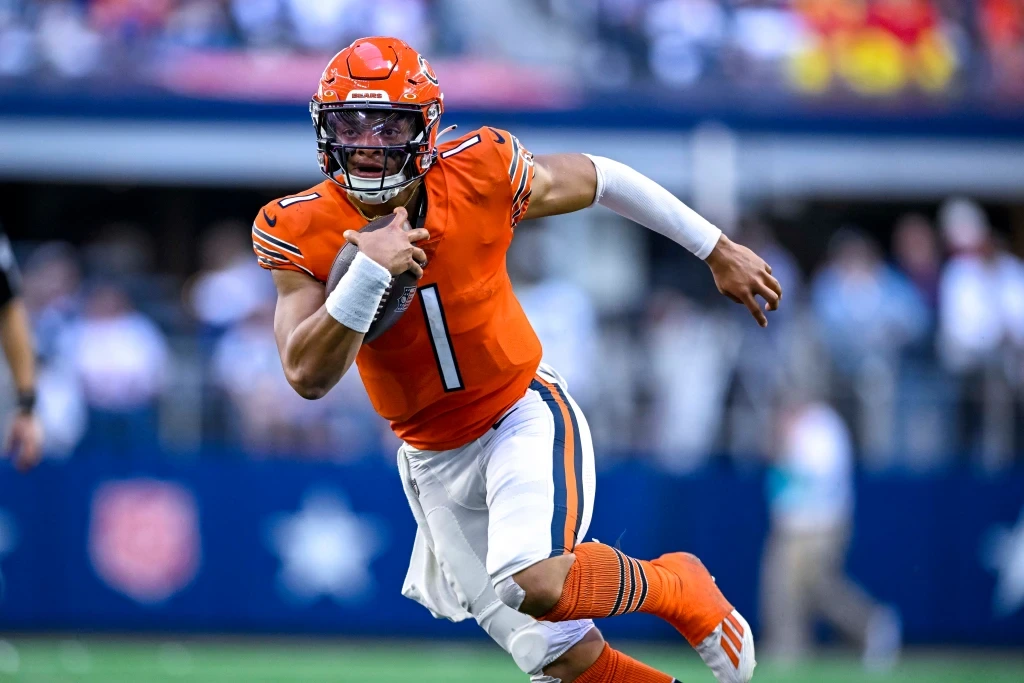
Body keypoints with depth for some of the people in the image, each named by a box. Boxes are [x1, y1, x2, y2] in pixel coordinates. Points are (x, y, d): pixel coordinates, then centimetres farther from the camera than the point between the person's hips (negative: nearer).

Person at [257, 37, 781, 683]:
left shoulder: (479, 176, -17)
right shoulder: (301, 233, -14)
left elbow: (601, 179, -1)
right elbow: (309, 375, -21)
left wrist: (719, 250, 6)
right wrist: (369, 272, -35)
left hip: (524, 413, -2)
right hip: (434, 459, 3)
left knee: (539, 585, -29)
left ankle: (683, 591, -2)